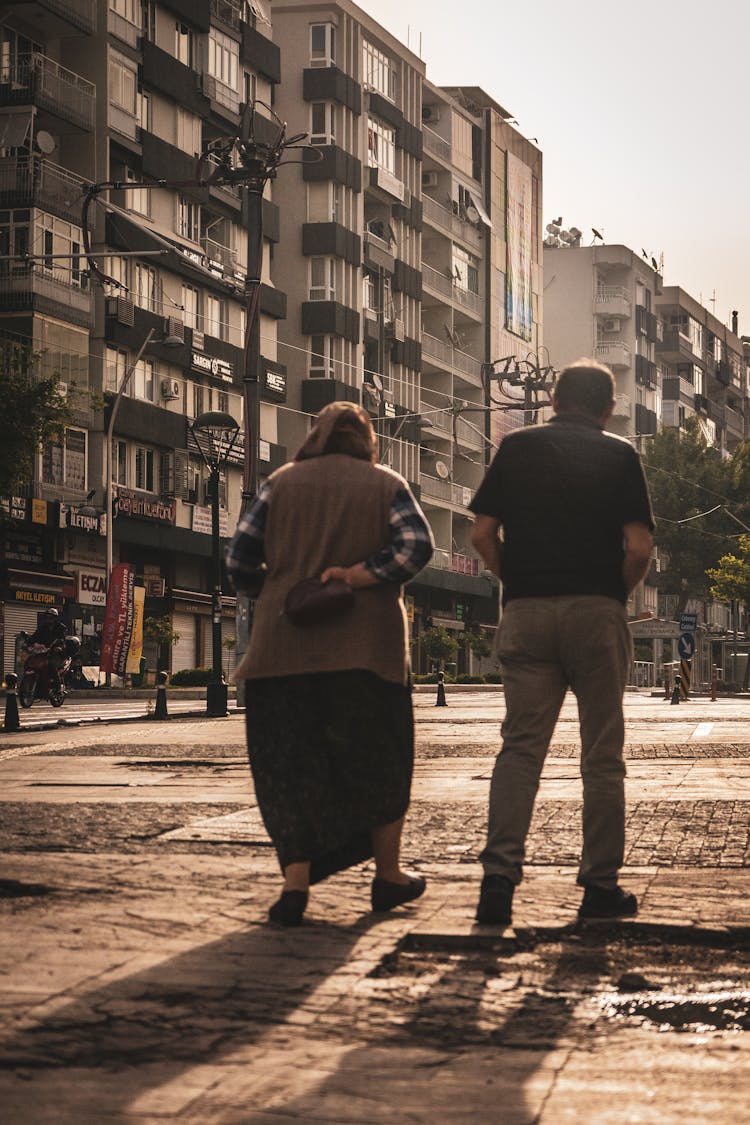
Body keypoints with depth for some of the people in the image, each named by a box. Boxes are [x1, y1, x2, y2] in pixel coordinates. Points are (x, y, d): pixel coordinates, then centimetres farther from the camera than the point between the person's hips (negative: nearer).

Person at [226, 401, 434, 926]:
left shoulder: (281, 483, 8)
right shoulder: (387, 485, 6)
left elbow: (239, 558, 4)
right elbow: (416, 545, -11)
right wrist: (360, 576, -10)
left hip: (285, 644, 1)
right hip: (364, 646, -1)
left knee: (291, 763, 4)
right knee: (379, 759, 13)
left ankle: (296, 879, -7)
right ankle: (389, 875, 22)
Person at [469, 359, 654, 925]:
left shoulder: (516, 447, 8)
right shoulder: (619, 455, 3)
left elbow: (483, 534, 3)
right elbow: (638, 548, -6)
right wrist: (618, 593, 10)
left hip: (526, 613, 2)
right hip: (597, 613, -2)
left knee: (520, 746, 3)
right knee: (602, 755, 5)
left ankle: (500, 873, -10)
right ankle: (601, 885, 8)